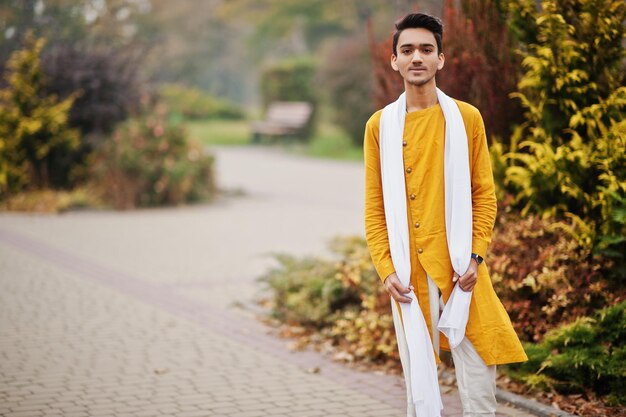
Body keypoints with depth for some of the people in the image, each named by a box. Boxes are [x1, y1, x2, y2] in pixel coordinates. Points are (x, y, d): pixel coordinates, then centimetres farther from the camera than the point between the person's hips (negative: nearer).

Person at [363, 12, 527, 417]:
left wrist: (475, 256, -8)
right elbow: (375, 208, 5)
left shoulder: (467, 118, 3)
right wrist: (387, 270, -4)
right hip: (410, 273, 1)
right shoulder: (380, 126, 4)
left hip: (462, 270, 0)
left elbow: (485, 194, 4)